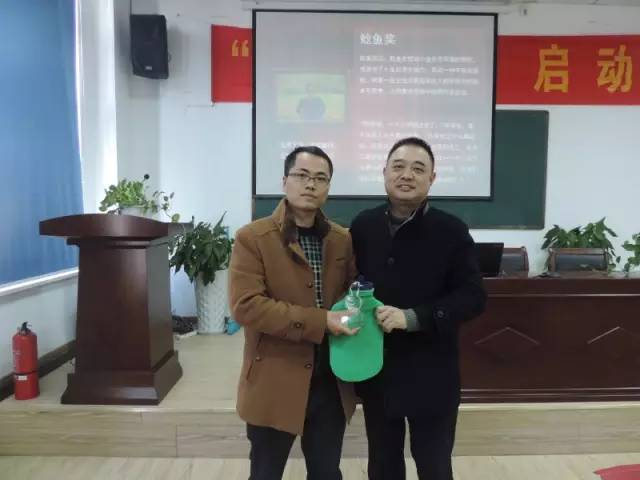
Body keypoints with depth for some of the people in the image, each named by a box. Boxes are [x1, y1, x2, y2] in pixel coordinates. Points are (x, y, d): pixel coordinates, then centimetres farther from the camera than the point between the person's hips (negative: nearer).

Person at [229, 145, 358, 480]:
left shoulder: (342, 240, 5)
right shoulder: (252, 238, -9)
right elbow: (245, 305, -19)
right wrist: (320, 321, -23)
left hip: (331, 382, 4)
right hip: (275, 384, -4)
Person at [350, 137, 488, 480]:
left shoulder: (451, 231, -9)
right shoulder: (363, 226, 0)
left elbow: (473, 297, -12)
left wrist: (412, 318, -22)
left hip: (430, 377, -2)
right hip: (375, 373, 3)